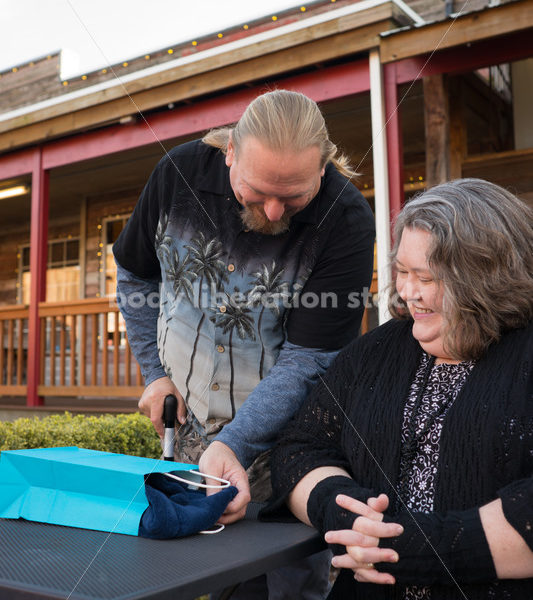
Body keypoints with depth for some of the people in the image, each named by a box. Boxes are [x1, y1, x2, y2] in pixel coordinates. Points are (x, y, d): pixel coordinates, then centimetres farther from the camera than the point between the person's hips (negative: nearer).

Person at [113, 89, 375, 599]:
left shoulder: (346, 219, -19)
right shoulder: (180, 172, -10)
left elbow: (307, 360, -20)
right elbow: (135, 275, 8)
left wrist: (233, 443, -30)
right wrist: (156, 371, 4)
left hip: (282, 435, -2)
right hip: (193, 428, 3)